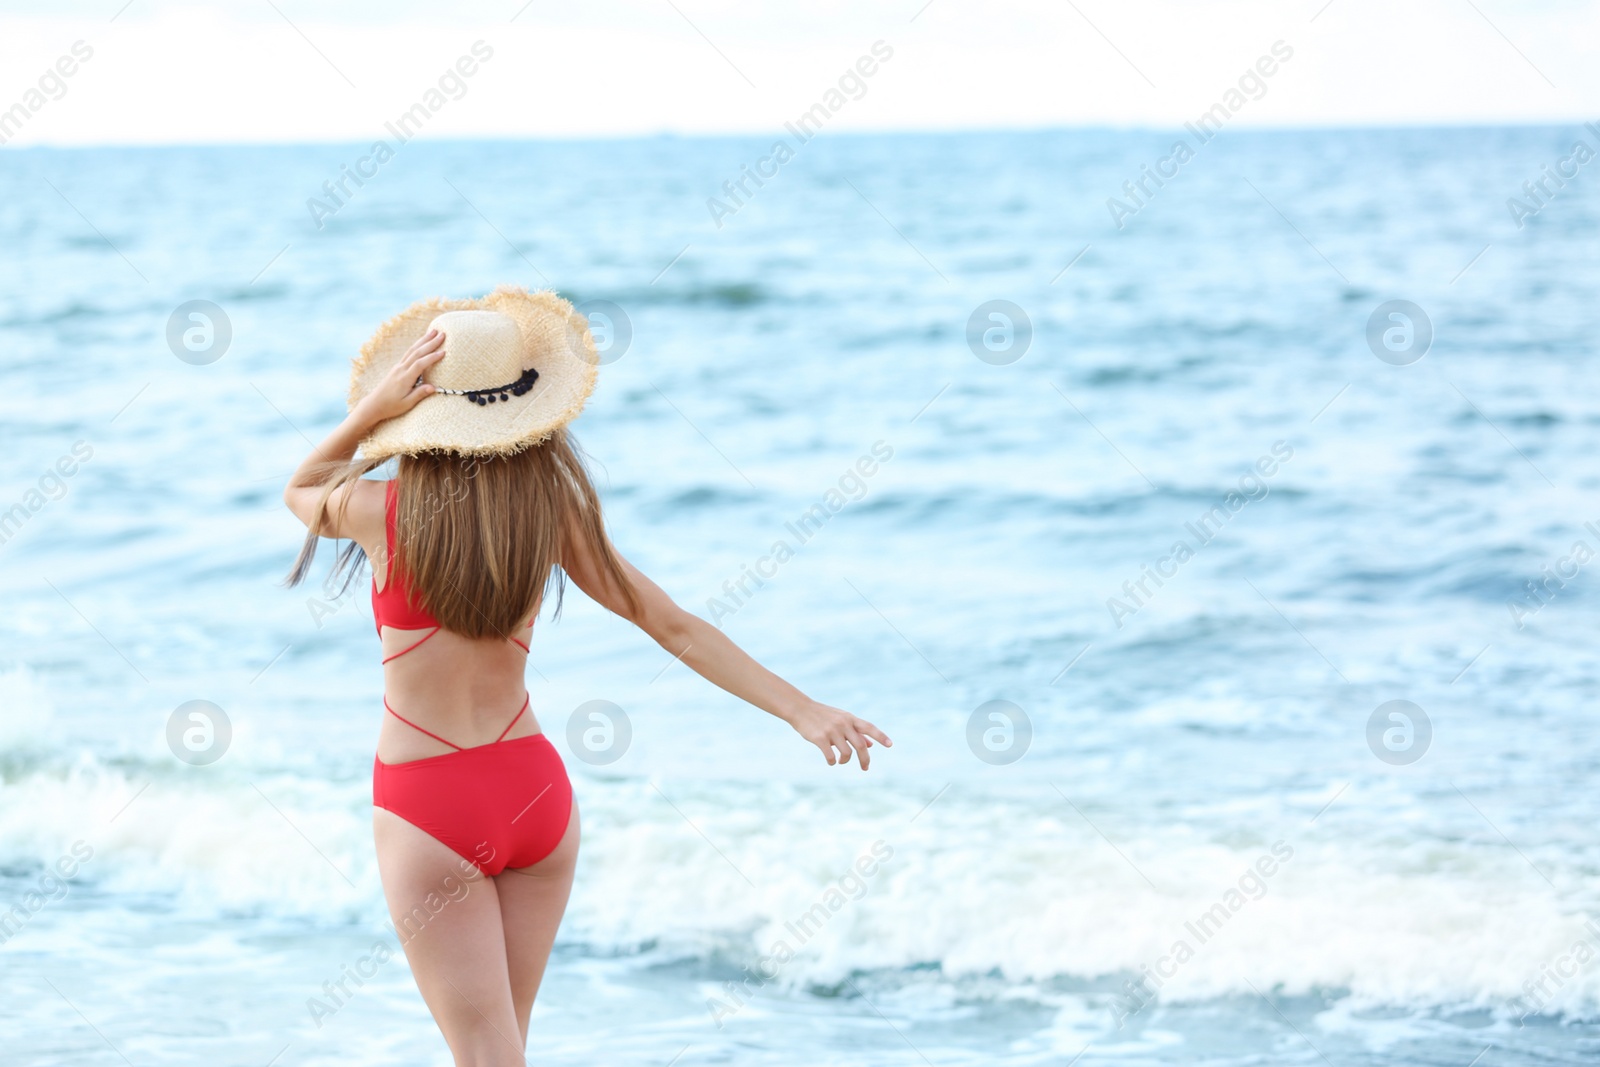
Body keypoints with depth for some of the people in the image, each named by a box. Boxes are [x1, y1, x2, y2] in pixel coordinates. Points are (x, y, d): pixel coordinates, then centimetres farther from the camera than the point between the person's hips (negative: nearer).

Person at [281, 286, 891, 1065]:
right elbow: (673, 626, -3)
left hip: (428, 811, -4)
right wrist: (802, 711, -3)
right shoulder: (552, 510, -1)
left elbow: (297, 491, 13)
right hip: (536, 791, 5)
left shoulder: (383, 512, -10)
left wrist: (372, 407, -4)